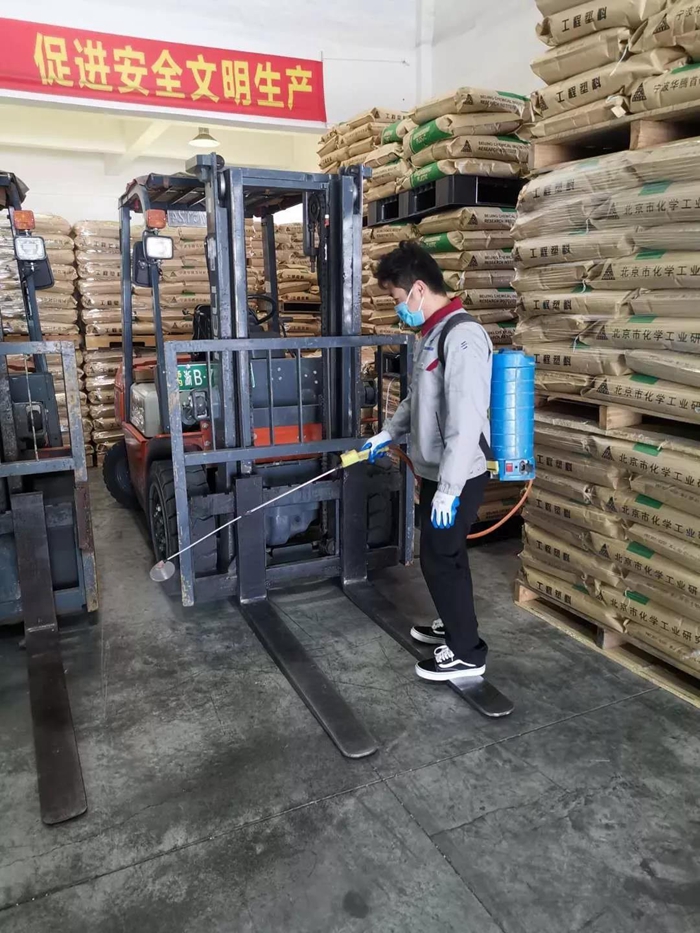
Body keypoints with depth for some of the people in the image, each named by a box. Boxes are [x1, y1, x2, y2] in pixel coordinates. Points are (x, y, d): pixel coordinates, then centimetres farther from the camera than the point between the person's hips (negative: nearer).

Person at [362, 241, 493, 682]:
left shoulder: (462, 336, -22)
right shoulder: (432, 333, 10)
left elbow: (466, 421, -28)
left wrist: (448, 489, -27)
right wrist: (388, 433, 30)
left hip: (458, 476, -9)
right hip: (436, 470, 9)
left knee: (440, 559, 0)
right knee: (446, 554, 21)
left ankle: (467, 653, 15)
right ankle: (454, 624, 39)